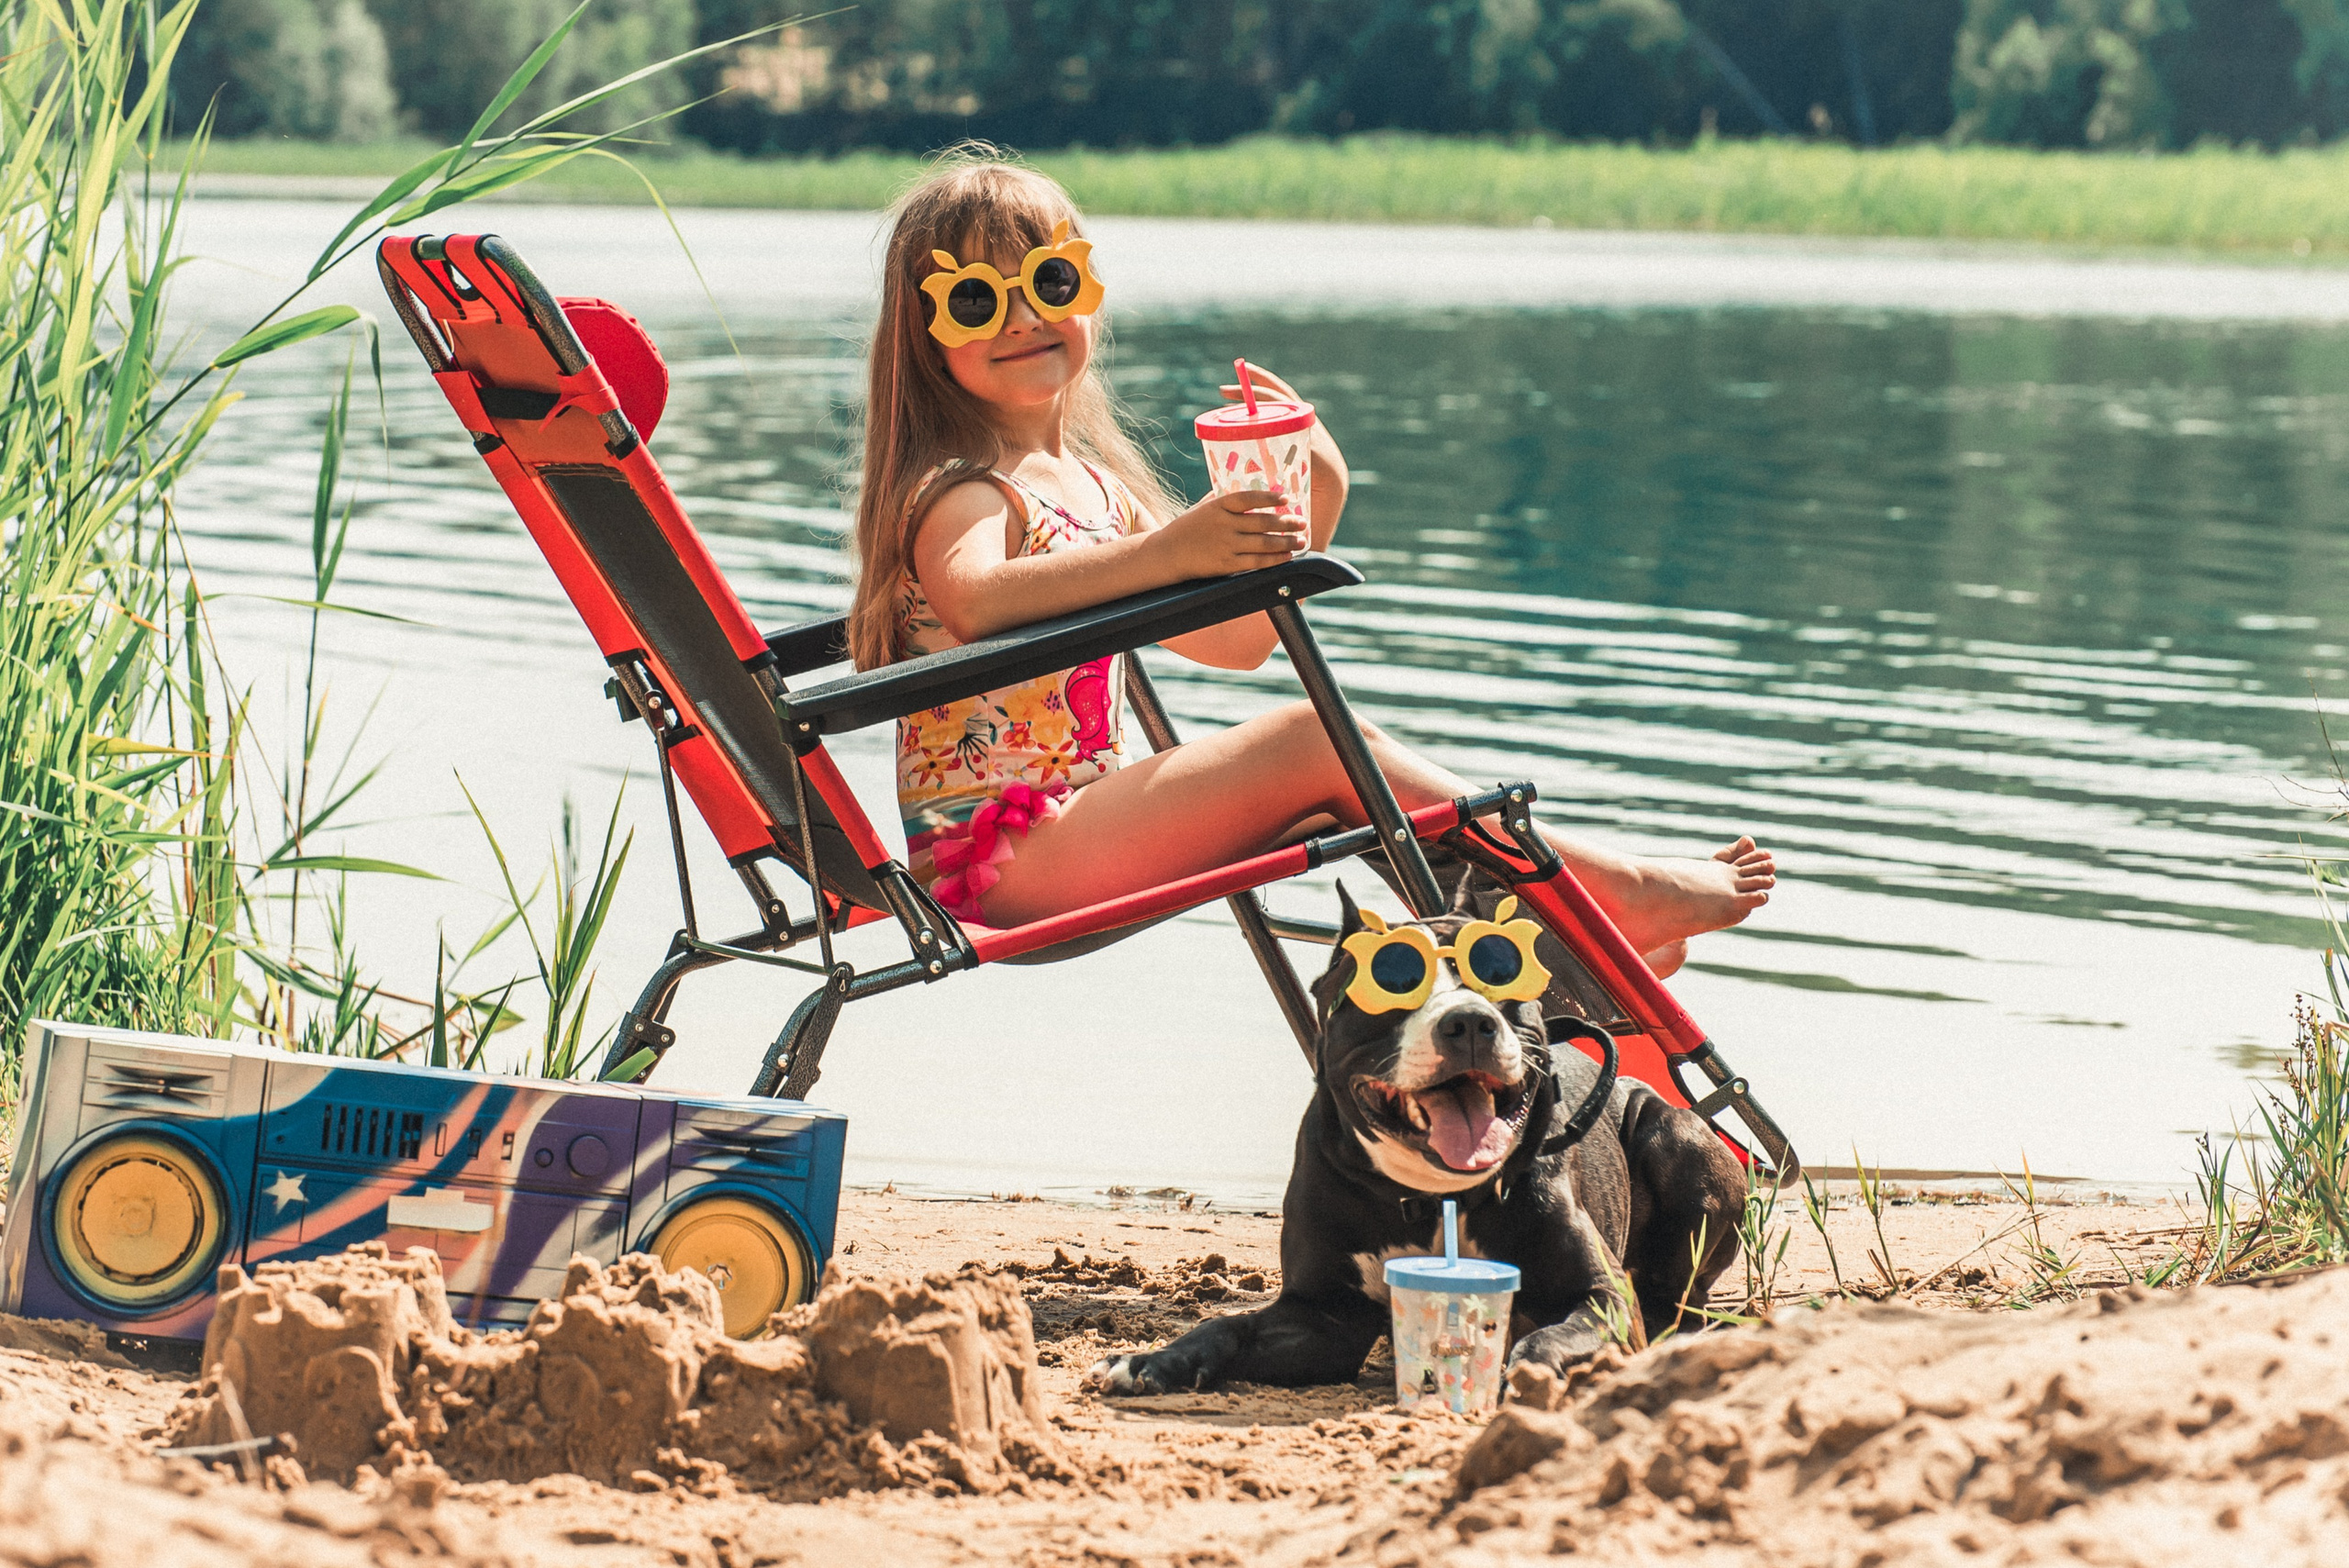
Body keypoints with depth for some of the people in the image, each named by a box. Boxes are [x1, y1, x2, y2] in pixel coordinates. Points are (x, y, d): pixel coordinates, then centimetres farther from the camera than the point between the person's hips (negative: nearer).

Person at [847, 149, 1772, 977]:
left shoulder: (1095, 488, 18)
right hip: (998, 854, -10)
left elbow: (1235, 641, 19)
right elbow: (975, 600, -36)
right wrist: (1168, 550, -47)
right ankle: (1618, 891, -11)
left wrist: (1314, 507, 4)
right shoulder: (958, 493, -11)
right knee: (1320, 739, -15)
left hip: (1074, 829, 10)